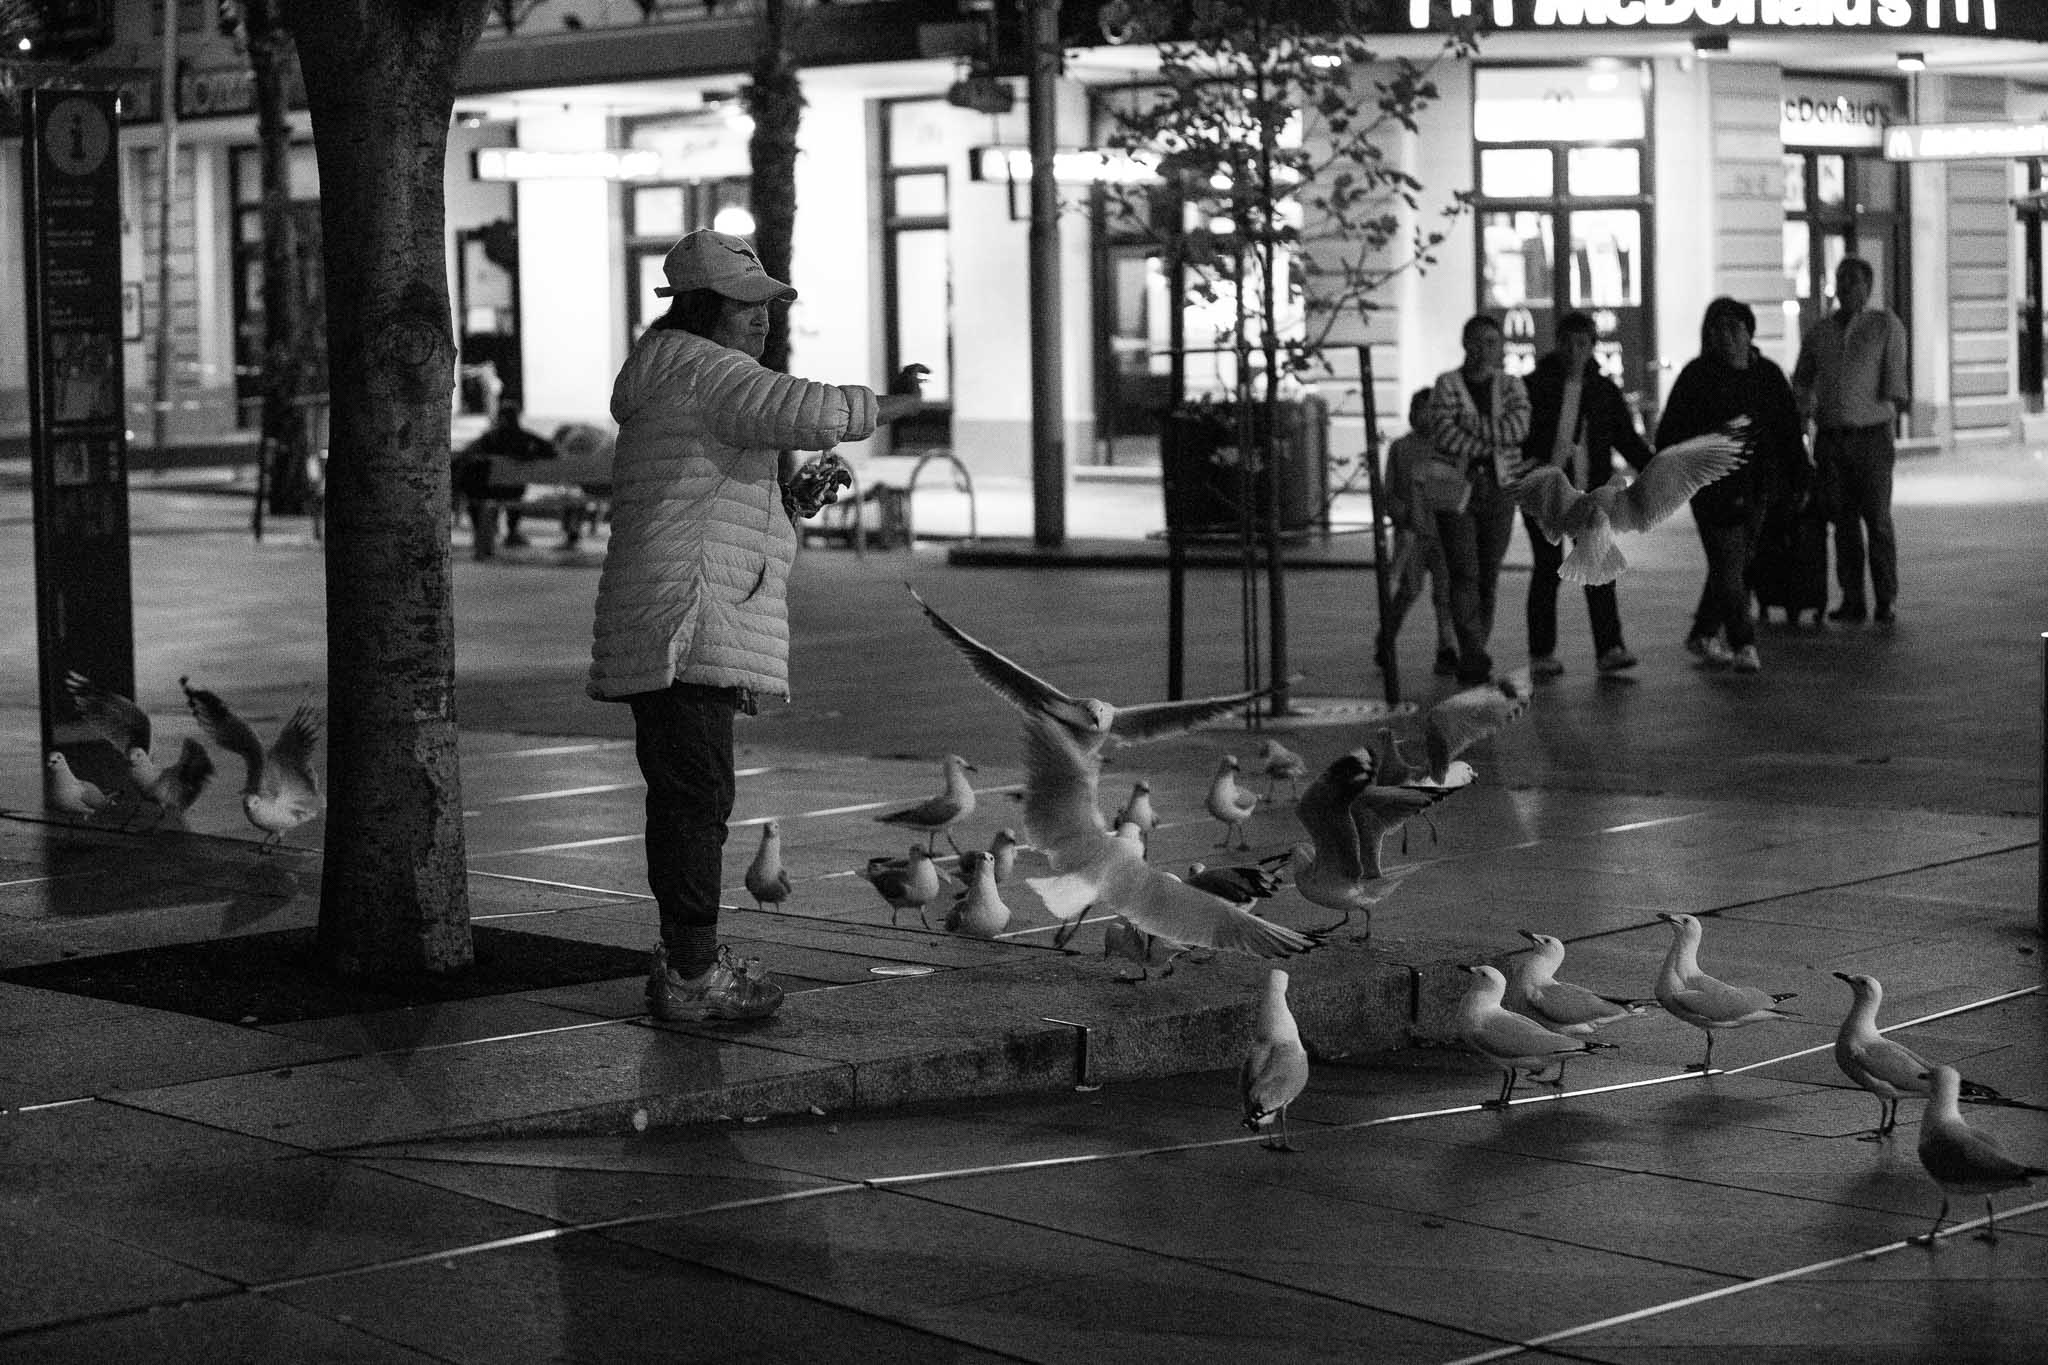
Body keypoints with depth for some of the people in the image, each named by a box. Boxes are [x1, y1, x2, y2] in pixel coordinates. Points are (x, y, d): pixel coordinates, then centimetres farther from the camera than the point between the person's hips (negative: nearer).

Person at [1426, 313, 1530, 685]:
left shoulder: (1511, 386, 10)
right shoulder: (1447, 384, 1)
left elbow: (1520, 425, -10)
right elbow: (1444, 435, -13)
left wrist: (1466, 427, -14)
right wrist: (1493, 443, -12)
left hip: (1499, 490, 3)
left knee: (1489, 577, 5)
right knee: (1464, 574, -13)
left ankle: (1471, 660, 14)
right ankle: (1473, 657, -19)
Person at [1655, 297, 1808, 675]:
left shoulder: (1768, 375, 8)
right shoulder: (1698, 376, -4)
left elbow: (1790, 431, 12)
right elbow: (1671, 430, -3)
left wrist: (1798, 481, 8)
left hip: (1755, 487, 5)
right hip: (1712, 485, -5)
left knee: (1736, 564, 13)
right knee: (1728, 565, -11)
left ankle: (1702, 634, 28)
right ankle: (1743, 644, -12)